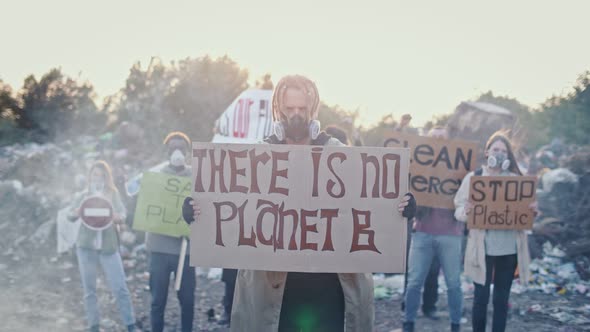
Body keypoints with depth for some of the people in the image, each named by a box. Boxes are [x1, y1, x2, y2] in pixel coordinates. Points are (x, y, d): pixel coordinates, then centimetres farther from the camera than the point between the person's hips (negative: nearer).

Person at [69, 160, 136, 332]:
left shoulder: (113, 194, 5)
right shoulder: (85, 196, 9)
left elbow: (122, 214, -6)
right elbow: (71, 216, 1)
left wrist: (117, 217, -30)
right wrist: (78, 212, -23)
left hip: (108, 246, -1)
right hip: (86, 246, 2)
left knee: (120, 287, -5)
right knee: (89, 290, 4)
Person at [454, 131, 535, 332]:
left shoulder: (515, 179, 10)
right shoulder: (473, 177, 3)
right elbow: (458, 209, 0)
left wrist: (532, 210, -11)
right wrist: (466, 211, -23)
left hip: (508, 247, 2)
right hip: (483, 247, -2)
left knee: (502, 298, 8)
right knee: (481, 296, 0)